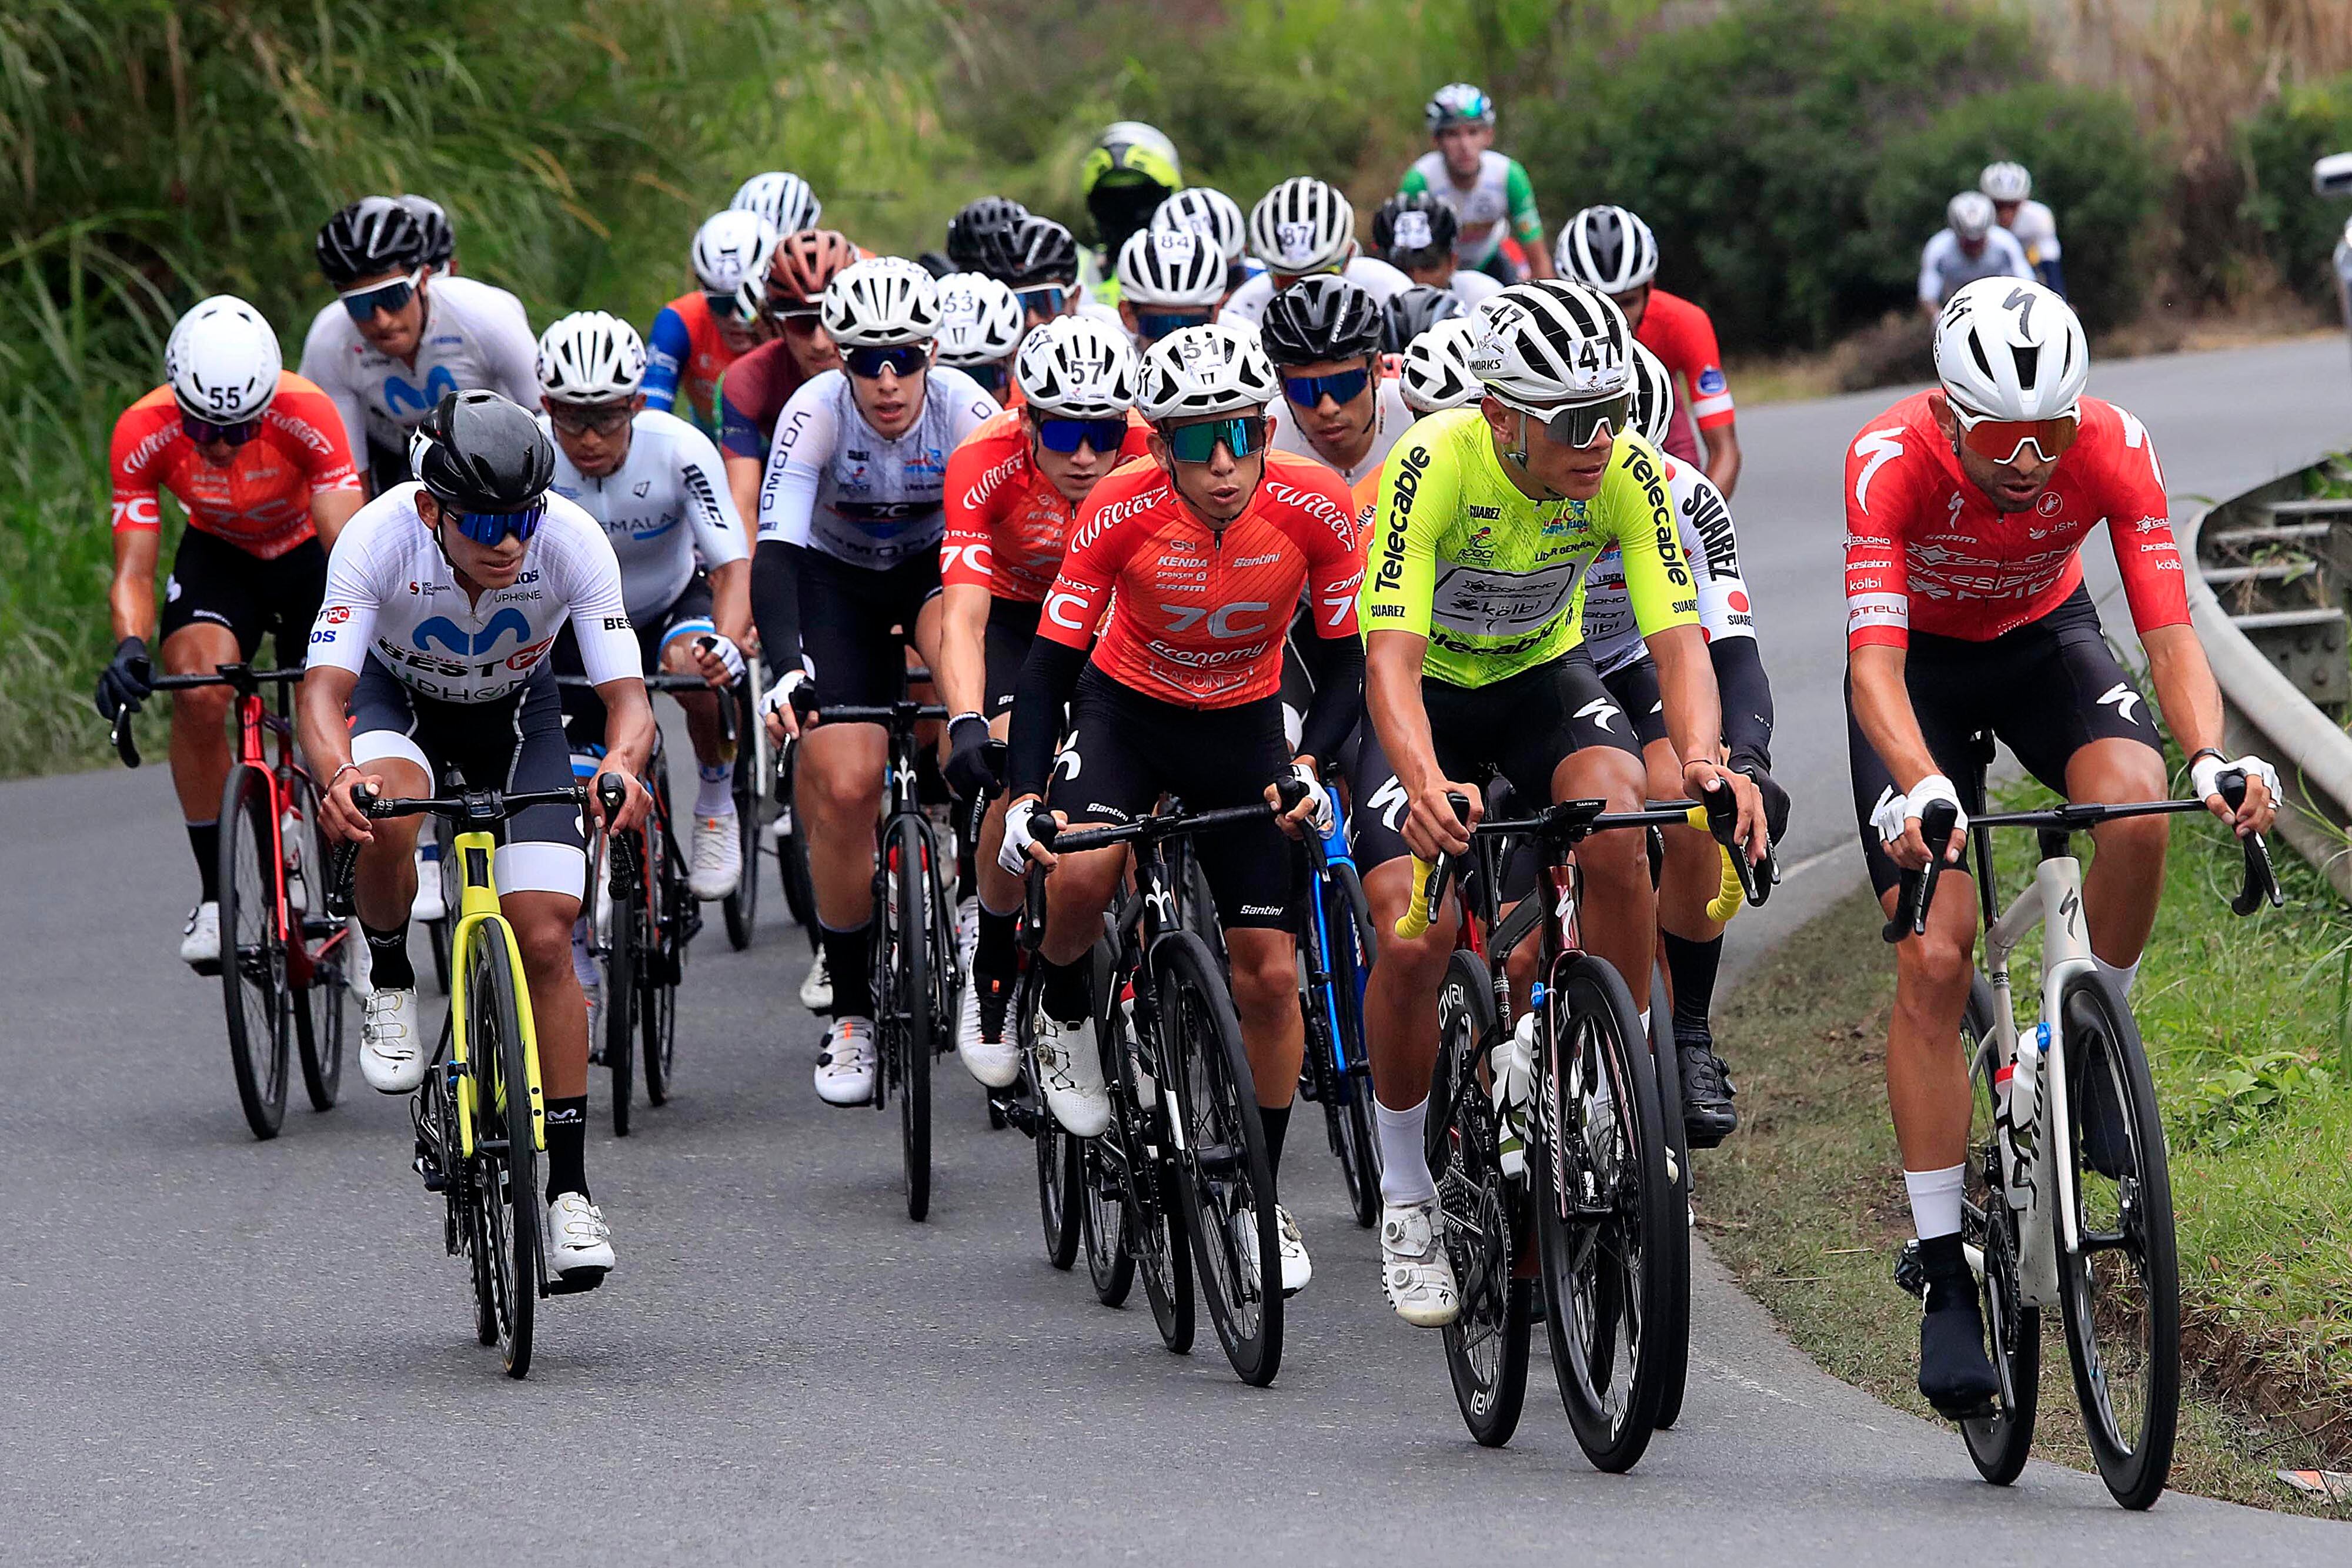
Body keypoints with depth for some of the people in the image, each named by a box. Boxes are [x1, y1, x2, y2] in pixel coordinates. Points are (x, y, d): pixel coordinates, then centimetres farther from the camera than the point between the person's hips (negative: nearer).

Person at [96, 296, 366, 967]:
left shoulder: (307, 416, -33)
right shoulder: (142, 433, -29)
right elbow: (133, 569, -25)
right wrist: (129, 646, -46)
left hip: (308, 553, 0)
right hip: (218, 555, 0)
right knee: (198, 689, -28)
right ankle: (214, 895, -15)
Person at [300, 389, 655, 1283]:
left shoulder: (573, 542, -32)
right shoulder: (380, 537, -35)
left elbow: (627, 695, -33)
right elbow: (324, 688, -38)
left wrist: (621, 765, -56)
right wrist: (334, 774, -60)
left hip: (514, 712, 1)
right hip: (398, 697, -1)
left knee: (545, 939, -13)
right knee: (386, 814, -37)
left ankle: (568, 1187, -4)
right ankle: (391, 989, -6)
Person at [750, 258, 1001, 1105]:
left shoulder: (966, 409, -25)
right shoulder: (816, 414, -28)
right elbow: (774, 551, -36)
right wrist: (785, 668, -52)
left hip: (937, 567, 0)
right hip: (836, 582, 0)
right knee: (845, 785, -16)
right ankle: (850, 1011, 0)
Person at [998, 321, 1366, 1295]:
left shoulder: (1316, 509, -23)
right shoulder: (1123, 511, -26)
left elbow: (1350, 660, -12)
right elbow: (1050, 661, -21)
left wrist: (1308, 764, -29)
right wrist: (1026, 796, -34)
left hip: (1242, 724, 1)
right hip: (1126, 708, -1)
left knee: (1269, 975, -3)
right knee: (1082, 874, -32)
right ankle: (1066, 1015, 2)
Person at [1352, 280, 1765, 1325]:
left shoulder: (1626, 471, -24)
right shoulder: (1435, 465, -32)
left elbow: (1678, 638, -26)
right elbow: (1392, 655, -39)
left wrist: (1703, 758, -48)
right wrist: (1426, 787, -57)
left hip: (1544, 676, 2)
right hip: (1425, 691, -2)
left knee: (1616, 836, -30)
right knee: (1411, 940, -19)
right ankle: (1406, 1194, 4)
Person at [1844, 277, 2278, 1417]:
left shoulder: (2114, 449, -29)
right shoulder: (1890, 460, -34)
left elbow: (2170, 637, -30)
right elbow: (1876, 666, -40)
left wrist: (2212, 757, -50)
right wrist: (1919, 791, -59)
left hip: (2047, 639, 1)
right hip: (1920, 659, -1)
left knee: (2135, 806, -32)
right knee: (1931, 958, -13)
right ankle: (1944, 1276, -7)